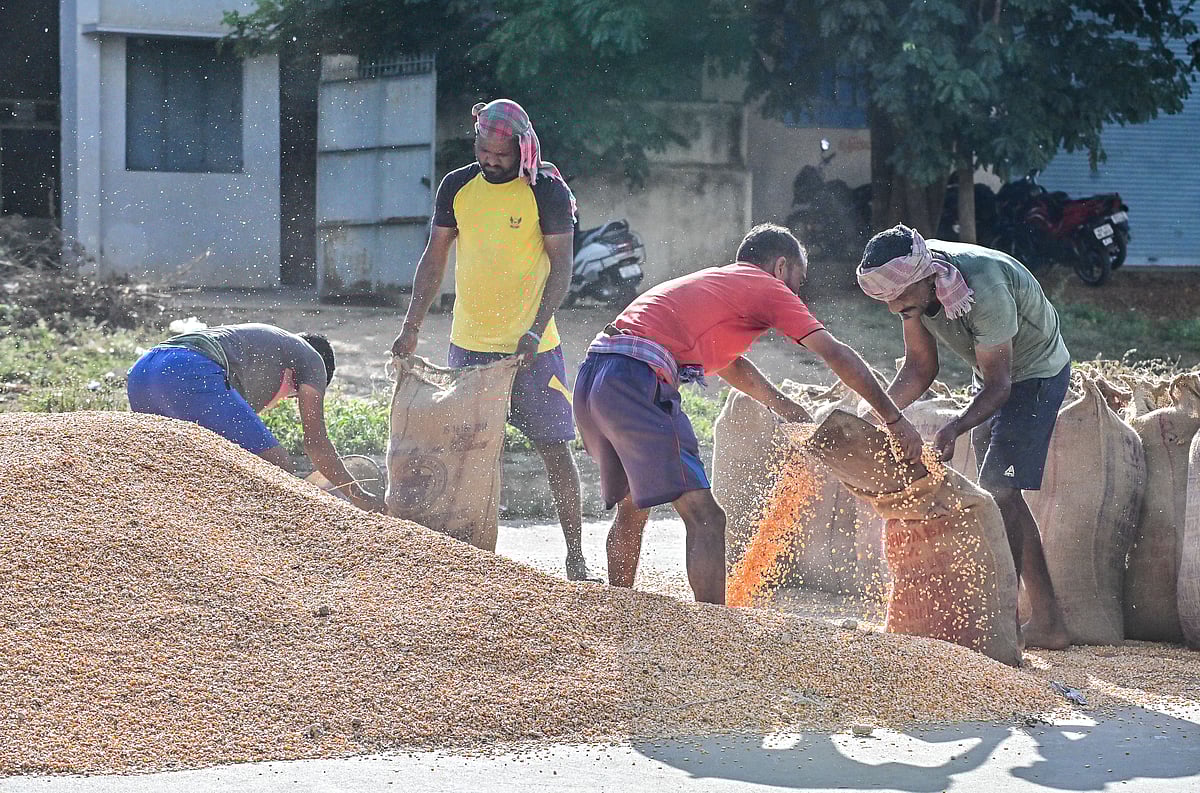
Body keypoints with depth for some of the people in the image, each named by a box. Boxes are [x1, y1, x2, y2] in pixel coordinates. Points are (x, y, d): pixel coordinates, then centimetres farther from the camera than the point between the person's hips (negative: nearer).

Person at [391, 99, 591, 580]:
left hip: (532, 346, -4)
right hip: (469, 343, 4)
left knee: (554, 447, -1)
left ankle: (575, 554, 6)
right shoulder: (457, 187, 4)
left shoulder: (547, 191, -8)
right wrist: (411, 328, 3)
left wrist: (536, 330, -22)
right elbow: (435, 259, 9)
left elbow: (561, 267, -9)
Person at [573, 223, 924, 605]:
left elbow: (728, 362, 41)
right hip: (636, 380, -9)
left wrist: (785, 407, 34)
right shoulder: (768, 287, 8)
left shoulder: (708, 282, 31)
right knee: (704, 517, -9)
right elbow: (837, 355, 4)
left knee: (633, 507, 25)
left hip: (593, 376, 9)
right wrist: (894, 419, 9)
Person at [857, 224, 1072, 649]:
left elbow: (997, 386, -30)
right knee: (1004, 497, 10)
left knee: (998, 491, -18)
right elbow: (919, 368, -3)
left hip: (1036, 373, -9)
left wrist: (955, 427, -45)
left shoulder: (983, 288, -37)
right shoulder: (912, 280, -14)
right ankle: (1047, 622, 17)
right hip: (995, 377, 9)